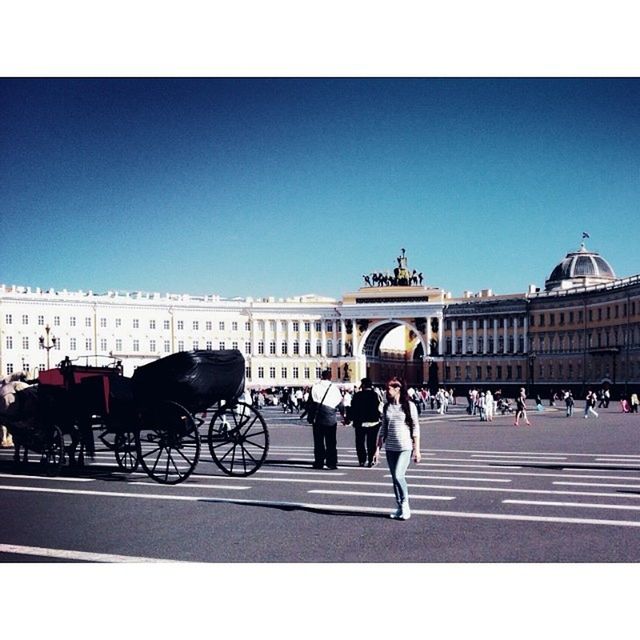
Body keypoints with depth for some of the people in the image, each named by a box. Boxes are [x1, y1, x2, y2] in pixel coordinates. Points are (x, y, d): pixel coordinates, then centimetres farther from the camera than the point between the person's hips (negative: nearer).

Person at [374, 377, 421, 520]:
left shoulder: (409, 406, -4)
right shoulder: (387, 407, 8)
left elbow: (415, 428, -3)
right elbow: (383, 429, 12)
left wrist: (417, 449, -7)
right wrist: (378, 449, 7)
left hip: (405, 447, -5)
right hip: (390, 448, 5)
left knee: (398, 476, -16)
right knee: (395, 478, 7)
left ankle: (405, 504, 1)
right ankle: (400, 508, 18)